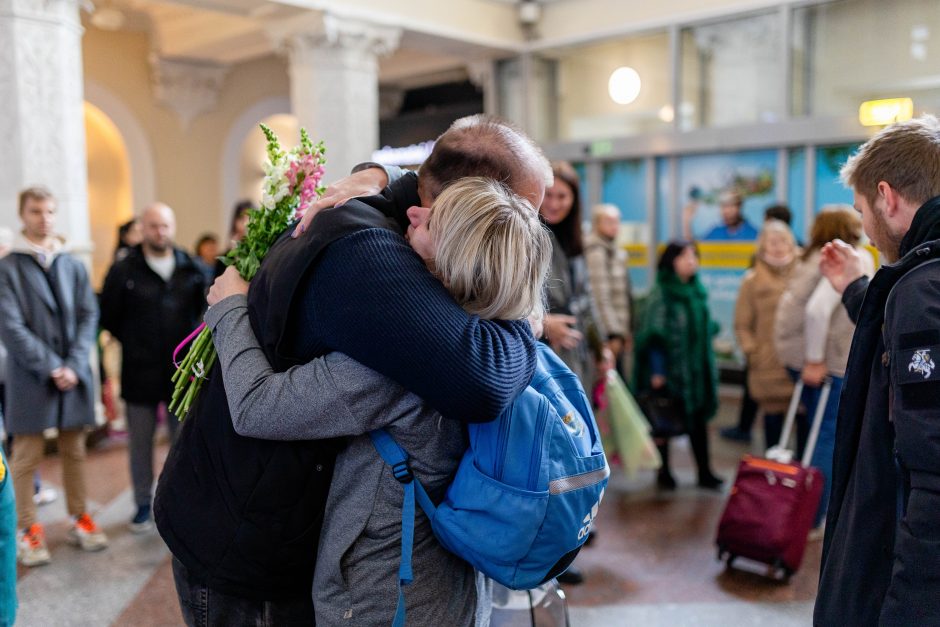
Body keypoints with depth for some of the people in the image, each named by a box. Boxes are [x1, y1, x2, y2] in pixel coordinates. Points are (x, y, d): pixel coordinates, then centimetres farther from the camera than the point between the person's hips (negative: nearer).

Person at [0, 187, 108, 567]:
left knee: (74, 452, 12)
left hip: (74, 374, 3)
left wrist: (74, 365, -8)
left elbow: (88, 317, 4)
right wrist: (51, 367, -14)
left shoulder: (73, 265, 7)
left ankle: (79, 520, 23)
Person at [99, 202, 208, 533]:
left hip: (181, 370, 1)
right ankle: (143, 503, 22)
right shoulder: (124, 270, -2)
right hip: (139, 372, -1)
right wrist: (134, 343, 5)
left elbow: (205, 309, 8)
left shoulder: (191, 268, 1)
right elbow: (109, 317, 4)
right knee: (140, 442, 9)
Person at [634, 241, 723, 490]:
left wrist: (706, 362, 13)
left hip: (696, 368, 6)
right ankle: (663, 472, 20)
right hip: (670, 368, -5)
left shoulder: (697, 290, 7)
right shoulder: (660, 292, -11)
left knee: (698, 418, 8)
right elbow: (654, 334, -14)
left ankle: (704, 472, 16)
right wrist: (656, 369, -18)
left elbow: (706, 326, 16)